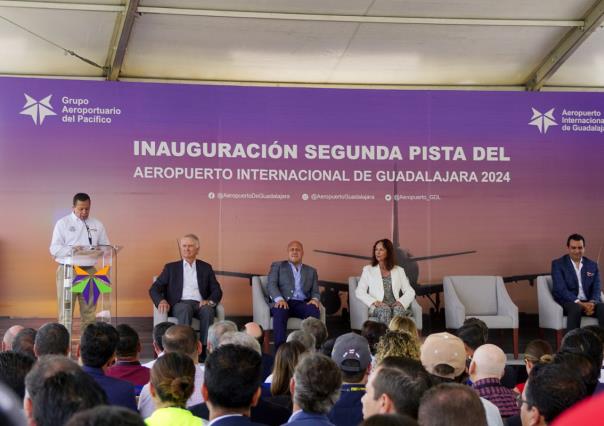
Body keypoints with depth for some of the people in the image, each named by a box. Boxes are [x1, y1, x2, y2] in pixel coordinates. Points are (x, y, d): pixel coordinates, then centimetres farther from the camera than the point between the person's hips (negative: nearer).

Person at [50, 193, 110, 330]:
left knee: (89, 312, 4)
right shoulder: (63, 223, 3)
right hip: (67, 270, -3)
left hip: (89, 270, 3)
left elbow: (106, 247, 12)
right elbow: (54, 248, -5)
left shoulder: (97, 225, 12)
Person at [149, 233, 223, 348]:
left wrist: (210, 301, -12)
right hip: (180, 304, -1)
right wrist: (161, 301, -14)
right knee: (185, 308, -37)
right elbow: (154, 289, 10)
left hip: (200, 304, 1)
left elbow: (217, 291, 12)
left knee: (208, 309, -35)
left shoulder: (206, 268, 20)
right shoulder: (171, 267, 17)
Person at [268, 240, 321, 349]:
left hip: (302, 304, 2)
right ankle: (280, 349, -43)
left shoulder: (311, 271, 26)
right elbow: (272, 285, 4)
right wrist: (279, 299, -17)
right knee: (280, 311, -38)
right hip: (283, 303, -2)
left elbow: (315, 291, 18)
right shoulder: (277, 266, 19)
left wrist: (315, 299, -8)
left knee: (314, 310, -32)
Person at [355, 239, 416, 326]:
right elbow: (359, 292, 5)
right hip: (377, 307, -1)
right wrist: (374, 302, -13)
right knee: (385, 310, -37)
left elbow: (410, 292, 12)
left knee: (399, 309, -35)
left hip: (395, 305, 1)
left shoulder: (399, 270, 20)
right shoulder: (368, 270, 16)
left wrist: (401, 302, -10)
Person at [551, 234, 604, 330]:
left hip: (589, 302, 3)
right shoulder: (558, 264, 2)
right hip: (568, 301, -3)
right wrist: (579, 303, -24)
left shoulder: (592, 265, 14)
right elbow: (561, 289, -10)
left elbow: (596, 289, 6)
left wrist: (592, 302, -18)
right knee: (576, 308, -38)